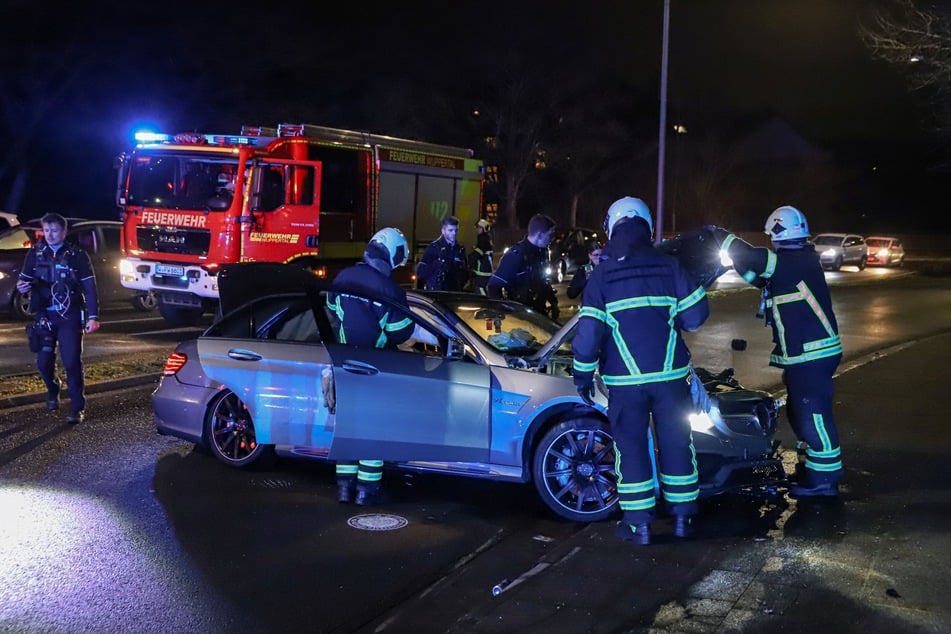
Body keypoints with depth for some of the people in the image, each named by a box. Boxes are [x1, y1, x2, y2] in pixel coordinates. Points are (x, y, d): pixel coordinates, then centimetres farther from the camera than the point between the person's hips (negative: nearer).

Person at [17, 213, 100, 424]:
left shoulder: (77, 255, -3)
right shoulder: (35, 254, 5)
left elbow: (89, 287, -4)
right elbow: (24, 279, 11)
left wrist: (93, 317, -11)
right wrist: (21, 286, -15)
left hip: (70, 316, -3)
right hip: (44, 316, 3)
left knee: (72, 362, -8)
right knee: (43, 362, 6)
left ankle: (78, 408, -2)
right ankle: (53, 391, 37)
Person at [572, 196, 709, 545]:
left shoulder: (601, 275, -4)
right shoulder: (669, 266, 0)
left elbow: (588, 333, -8)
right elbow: (696, 316, 0)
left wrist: (583, 374, 1)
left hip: (625, 379, -2)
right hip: (670, 373, 2)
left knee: (631, 446, 6)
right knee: (676, 442, 12)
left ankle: (638, 523, 9)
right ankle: (682, 516, 21)